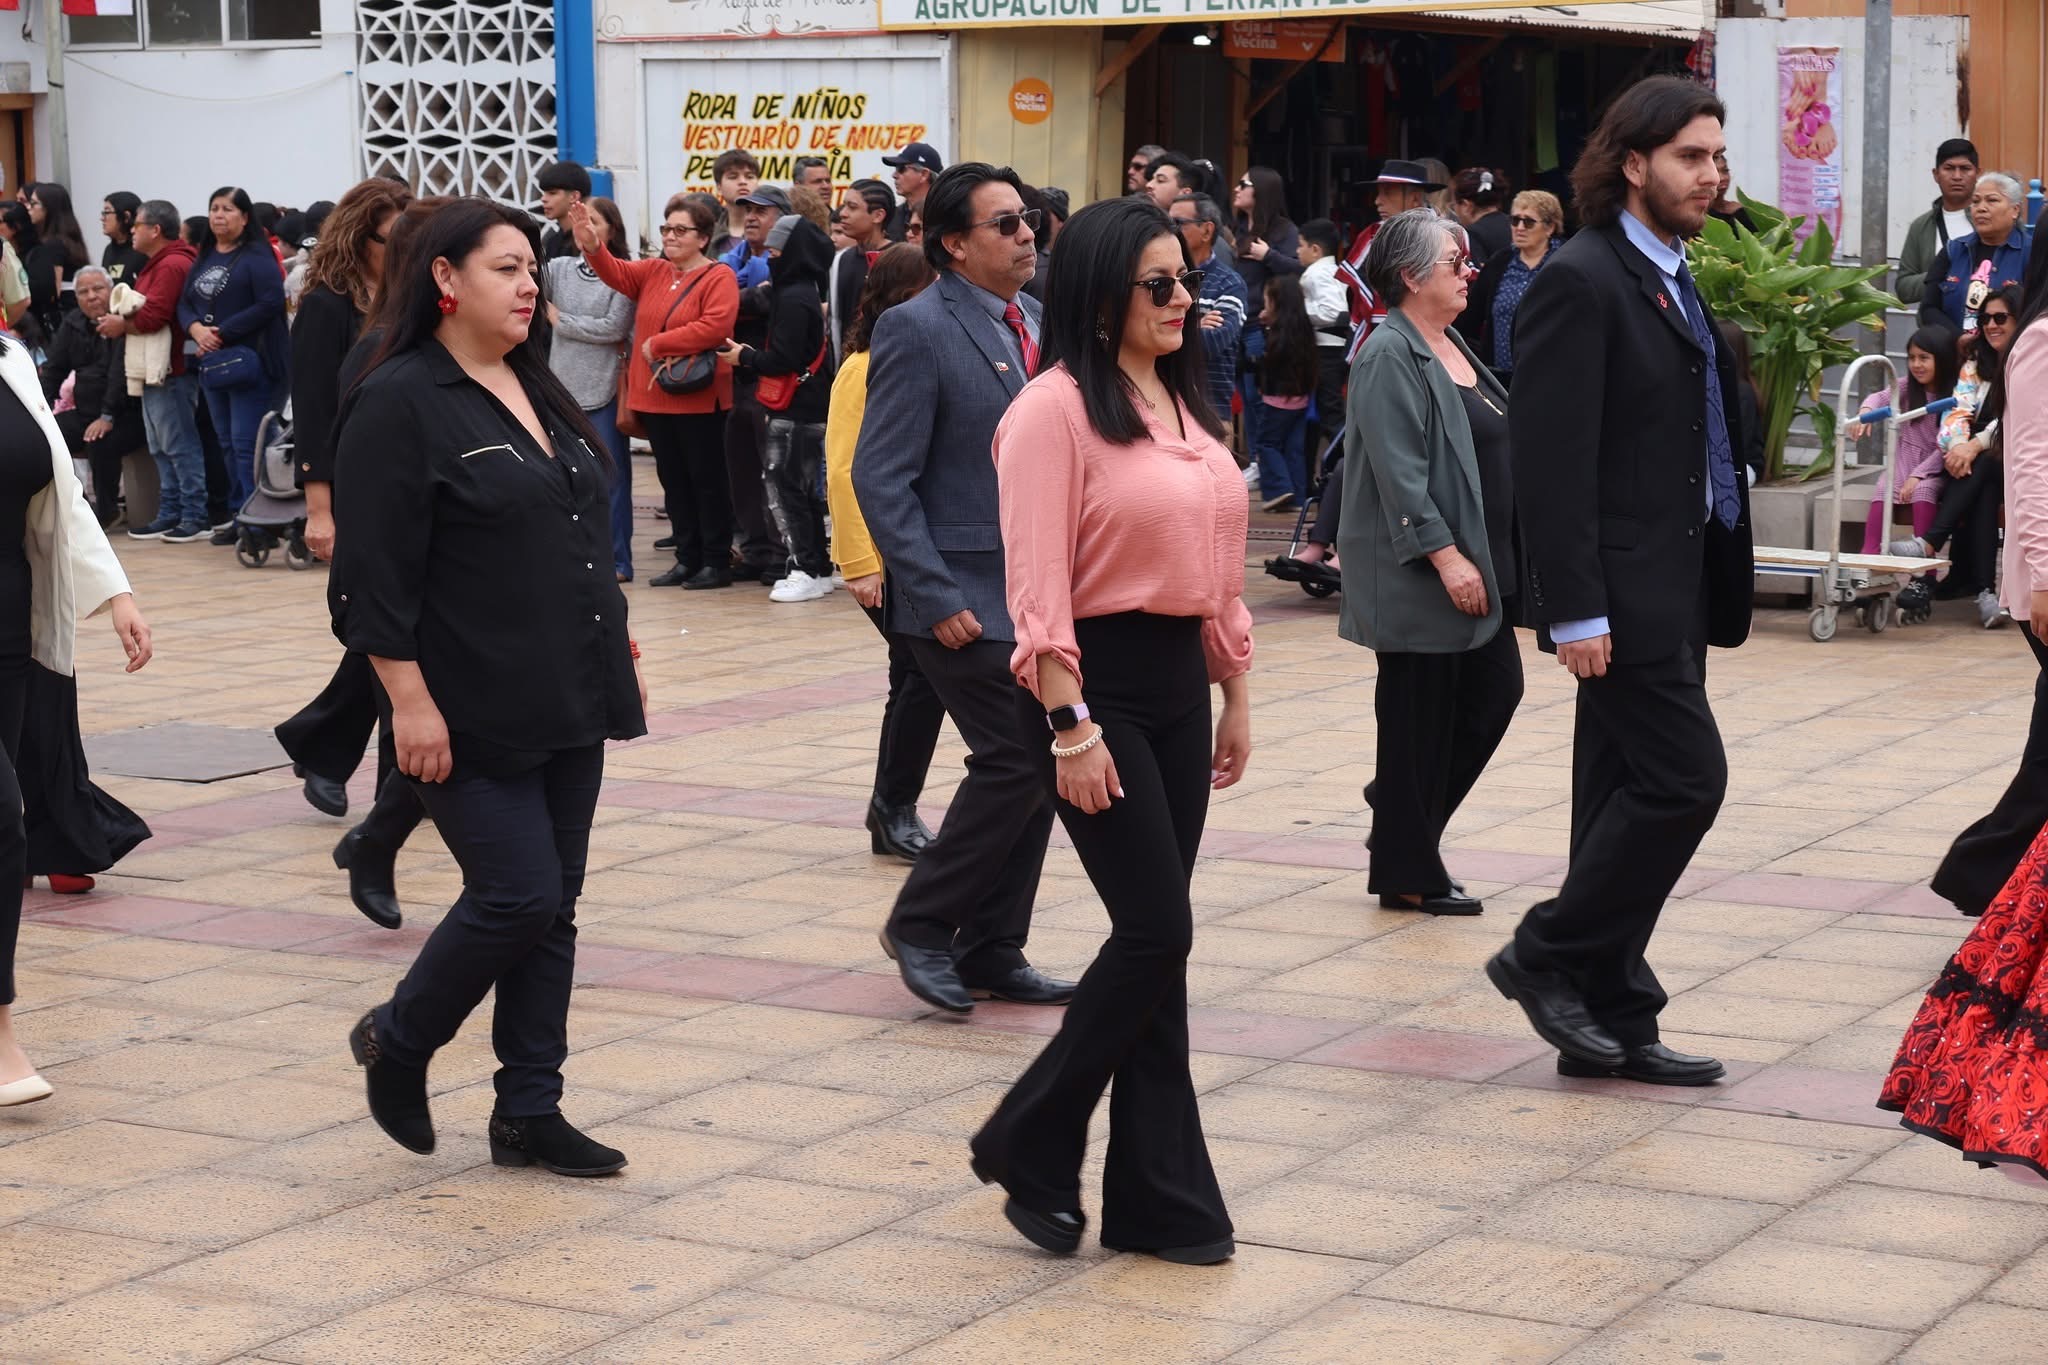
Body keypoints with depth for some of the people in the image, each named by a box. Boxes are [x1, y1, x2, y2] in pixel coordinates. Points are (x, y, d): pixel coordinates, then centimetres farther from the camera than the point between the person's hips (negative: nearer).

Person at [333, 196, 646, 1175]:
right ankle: (396, 1043, 15)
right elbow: (375, 573, -16)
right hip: (474, 716, -8)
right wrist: (410, 701, -20)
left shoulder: (535, 390, 14)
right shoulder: (400, 405, -11)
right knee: (518, 894, -9)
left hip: (568, 705, 8)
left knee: (553, 907, 9)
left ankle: (529, 1112, 17)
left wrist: (616, 658, 18)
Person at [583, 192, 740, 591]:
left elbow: (716, 326, -22)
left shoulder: (719, 277, -8)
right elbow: (616, 273, 0)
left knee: (707, 479, 0)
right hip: (655, 398, 7)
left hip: (699, 399, -7)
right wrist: (592, 245, -21)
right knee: (673, 481, 11)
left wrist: (659, 343, -18)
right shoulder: (653, 272, 13)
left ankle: (717, 562, 7)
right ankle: (687, 559, 19)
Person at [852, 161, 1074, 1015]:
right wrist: (936, 598, -19)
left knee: (1029, 767, 9)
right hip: (968, 598, -8)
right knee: (1018, 760, -11)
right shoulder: (916, 333, -12)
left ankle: (992, 953, 19)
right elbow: (881, 479, -15)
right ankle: (922, 924, 6)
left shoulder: (1033, 323, 12)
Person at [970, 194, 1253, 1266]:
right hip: (1096, 683, -7)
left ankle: (1153, 1198, 13)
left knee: (1153, 936, 8)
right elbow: (1037, 584, -16)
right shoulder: (1056, 408, -11)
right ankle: (1028, 1145, 7)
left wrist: (1234, 695, 17)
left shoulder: (1186, 404, 13)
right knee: (1157, 930, -10)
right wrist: (1070, 728, -19)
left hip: (1179, 681, 7)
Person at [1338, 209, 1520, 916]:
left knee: (1495, 689, 11)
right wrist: (1445, 555, -24)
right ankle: (1407, 875, 9)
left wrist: (1494, 561, 19)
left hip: (1478, 565, 9)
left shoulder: (1452, 346, 14)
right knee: (1419, 718, -1)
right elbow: (1399, 472, -21)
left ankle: (1401, 821, 26)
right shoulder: (1389, 357, -15)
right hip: (1417, 575, -9)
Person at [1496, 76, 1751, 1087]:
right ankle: (1548, 957, 4)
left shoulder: (1676, 282, 16)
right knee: (1685, 778, -11)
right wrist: (1574, 611, -22)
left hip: (1671, 588, 9)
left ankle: (1611, 1025, 16)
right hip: (1619, 591, -9)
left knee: (1633, 795, 11)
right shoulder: (1581, 281, -13)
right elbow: (1551, 460, -18)